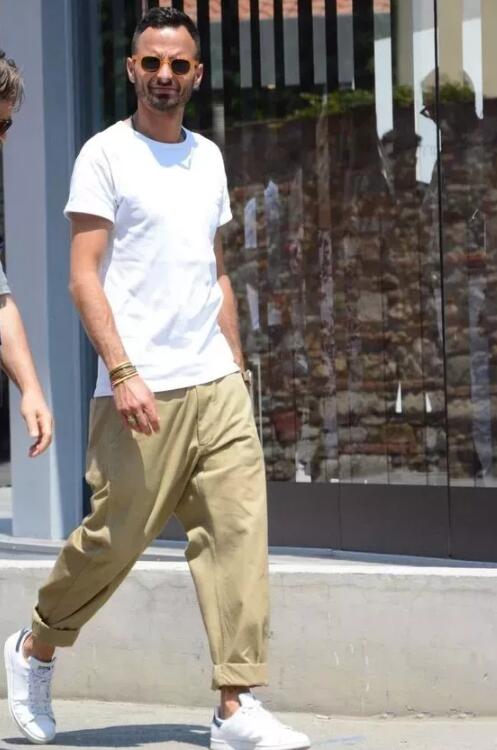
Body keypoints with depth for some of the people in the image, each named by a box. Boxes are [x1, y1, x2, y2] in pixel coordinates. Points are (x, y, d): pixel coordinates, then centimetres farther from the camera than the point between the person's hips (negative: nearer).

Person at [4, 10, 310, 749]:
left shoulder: (208, 158, 16)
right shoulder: (105, 154, -3)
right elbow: (84, 277, -9)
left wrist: (236, 372, 16)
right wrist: (123, 373, -18)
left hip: (217, 384, 5)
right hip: (141, 389, -5)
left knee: (238, 533, -7)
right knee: (114, 539, 2)